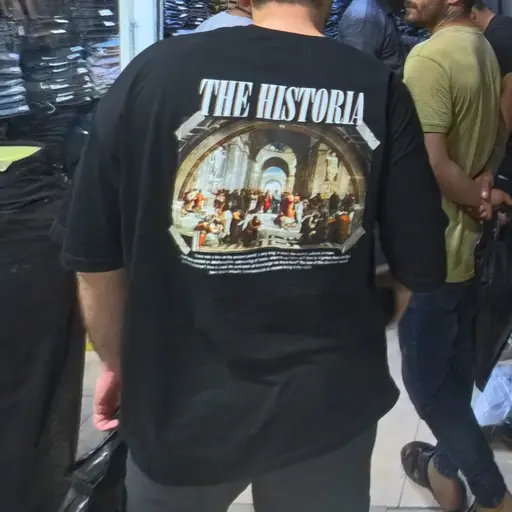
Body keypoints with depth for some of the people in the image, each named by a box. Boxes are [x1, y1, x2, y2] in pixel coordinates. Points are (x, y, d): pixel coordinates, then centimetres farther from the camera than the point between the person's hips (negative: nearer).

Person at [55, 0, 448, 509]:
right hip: (331, 404, 1)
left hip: (186, 402, 0)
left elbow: (93, 255, -7)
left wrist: (117, 361, 10)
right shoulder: (381, 88, -10)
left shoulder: (154, 70, -12)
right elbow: (422, 268, -7)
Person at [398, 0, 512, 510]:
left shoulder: (428, 57, -21)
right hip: (466, 243, 9)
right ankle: (447, 467, 39)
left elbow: (433, 165, -25)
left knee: (426, 379, 6)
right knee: (455, 366, 20)